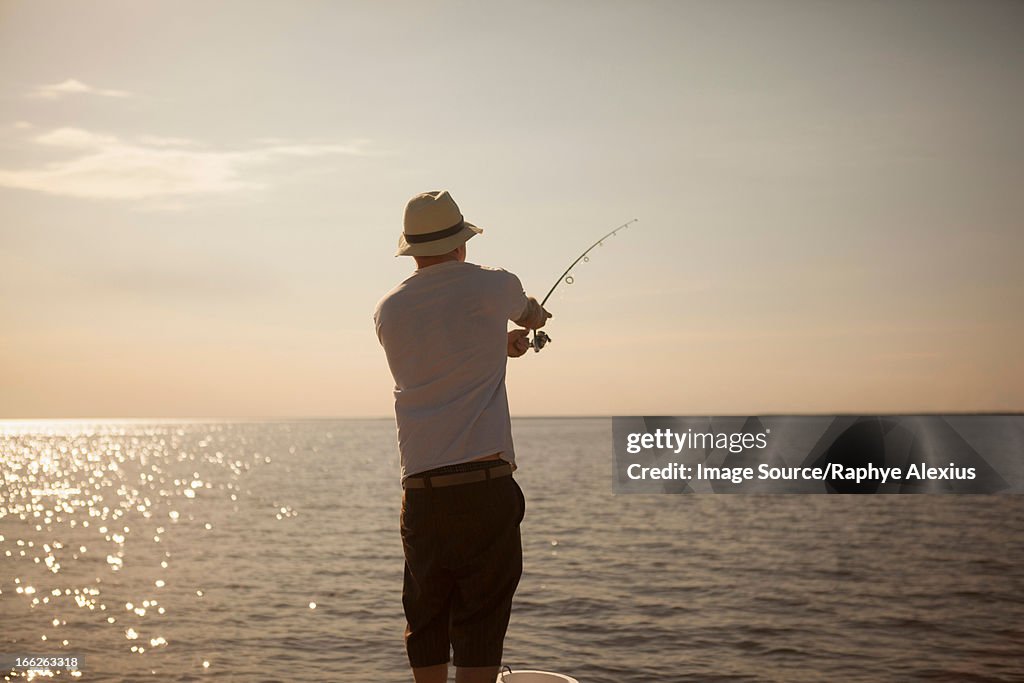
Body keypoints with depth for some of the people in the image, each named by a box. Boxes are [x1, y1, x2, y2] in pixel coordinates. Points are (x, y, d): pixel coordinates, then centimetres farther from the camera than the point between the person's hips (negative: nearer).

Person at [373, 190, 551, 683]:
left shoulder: (388, 310, 8)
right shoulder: (491, 287, 0)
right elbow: (531, 314, 23)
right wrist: (533, 317, 47)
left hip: (420, 489, 4)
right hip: (485, 481, -3)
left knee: (425, 620, 12)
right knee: (481, 620, 0)